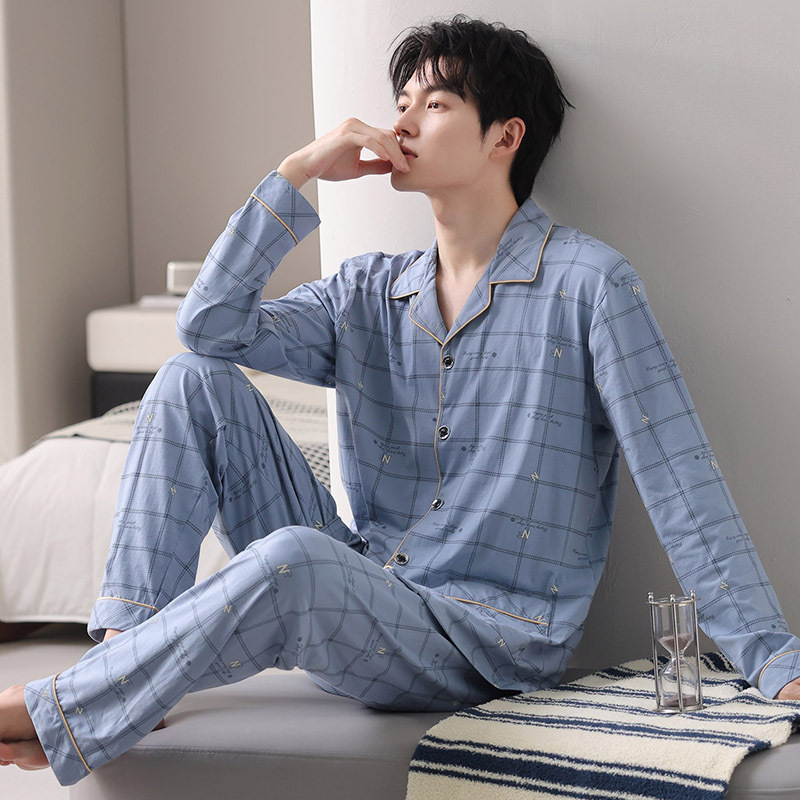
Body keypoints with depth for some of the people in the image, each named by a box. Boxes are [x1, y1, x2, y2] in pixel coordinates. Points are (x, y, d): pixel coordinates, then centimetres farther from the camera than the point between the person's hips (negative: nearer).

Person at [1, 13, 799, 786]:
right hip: (351, 592, 6)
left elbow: (682, 482, -12)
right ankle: (127, 642, -15)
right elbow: (210, 323, 0)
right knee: (193, 380, -5)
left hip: (486, 638, -6)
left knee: (293, 559, -38)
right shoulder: (369, 292, 13)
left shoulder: (587, 284, -7)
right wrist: (298, 172, -4)